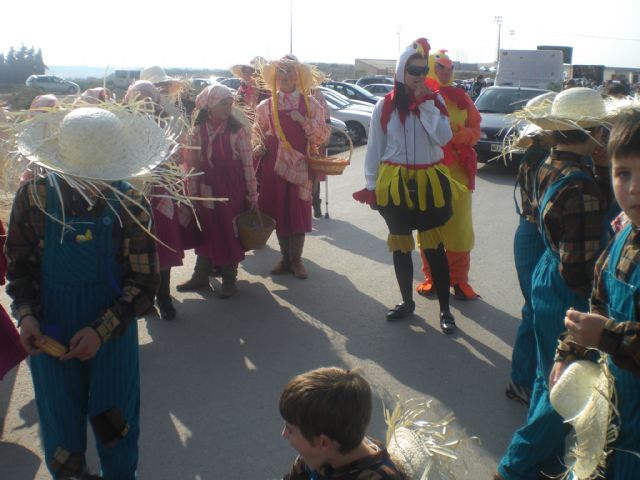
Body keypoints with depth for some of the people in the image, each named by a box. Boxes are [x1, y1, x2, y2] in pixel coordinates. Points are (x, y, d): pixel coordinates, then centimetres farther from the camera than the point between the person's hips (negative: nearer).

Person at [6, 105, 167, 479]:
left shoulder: (131, 205, -15)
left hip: (112, 332, -1)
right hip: (49, 333, 1)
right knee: (61, 425, 15)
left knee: (116, 425, 14)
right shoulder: (33, 198, -10)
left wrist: (102, 331, -19)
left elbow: (144, 283, -10)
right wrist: (26, 315, -13)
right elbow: (20, 264, 2)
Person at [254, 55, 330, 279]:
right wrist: (260, 149, -5)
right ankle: (285, 258, 20)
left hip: (299, 166, -1)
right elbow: (258, 134, 15)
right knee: (278, 212, 5)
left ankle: (296, 260, 13)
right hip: (273, 166, 2)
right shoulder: (266, 106, 7)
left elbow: (323, 136, -2)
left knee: (298, 212, 1)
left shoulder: (310, 104, 3)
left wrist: (303, 120, -13)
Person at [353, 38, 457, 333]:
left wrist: (426, 104, -15)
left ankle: (445, 308, 11)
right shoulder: (385, 106, -1)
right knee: (400, 245, 12)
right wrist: (371, 184, -1)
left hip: (429, 182, -1)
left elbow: (444, 138, -13)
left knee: (434, 245, 1)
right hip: (395, 183, 1)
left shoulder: (435, 100, 1)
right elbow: (375, 147, 2)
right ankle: (407, 301, 28)